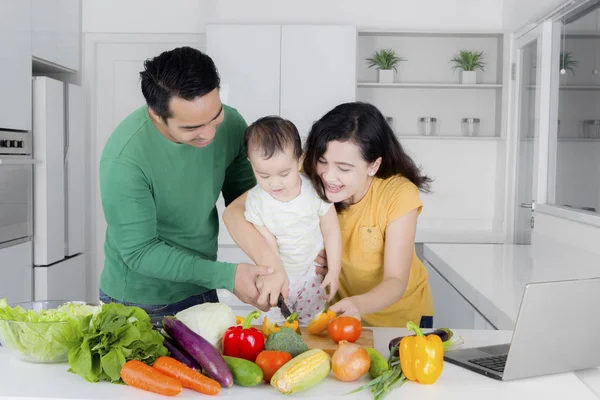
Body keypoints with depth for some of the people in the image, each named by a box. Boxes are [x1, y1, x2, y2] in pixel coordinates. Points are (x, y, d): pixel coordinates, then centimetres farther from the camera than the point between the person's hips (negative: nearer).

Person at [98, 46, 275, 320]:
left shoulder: (231, 124, -14)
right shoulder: (124, 160, -29)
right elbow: (139, 252, -23)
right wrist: (226, 276, -27)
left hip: (201, 290, 5)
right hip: (138, 302, -5)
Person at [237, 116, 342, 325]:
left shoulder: (315, 191, -24)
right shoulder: (256, 200, -21)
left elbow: (331, 232, -12)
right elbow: (269, 244, -17)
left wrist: (334, 271, -8)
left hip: (312, 272, -1)